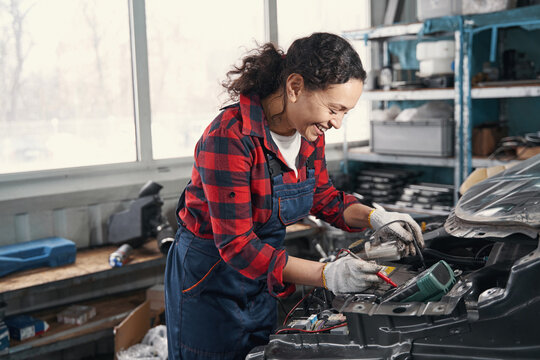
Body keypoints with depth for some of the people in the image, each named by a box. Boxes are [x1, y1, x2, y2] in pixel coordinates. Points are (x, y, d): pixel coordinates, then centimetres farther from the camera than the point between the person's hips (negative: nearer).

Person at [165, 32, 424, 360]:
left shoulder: (309, 134, -7)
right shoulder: (229, 139, -30)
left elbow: (323, 196, 10)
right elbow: (237, 246, -31)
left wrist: (373, 217, -9)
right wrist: (326, 276, -37)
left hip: (261, 283, 7)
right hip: (209, 281, -7)